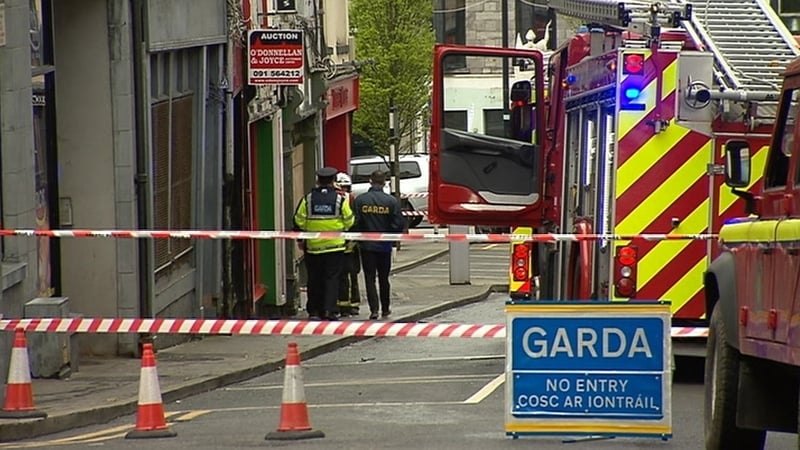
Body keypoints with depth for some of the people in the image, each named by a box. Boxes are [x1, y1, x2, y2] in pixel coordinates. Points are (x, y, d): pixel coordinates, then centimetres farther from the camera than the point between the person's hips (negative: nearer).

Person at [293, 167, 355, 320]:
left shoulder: (308, 199, -4)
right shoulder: (340, 199, -6)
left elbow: (299, 222, -1)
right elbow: (349, 221, -1)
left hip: (313, 246, 1)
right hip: (335, 245, -1)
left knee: (314, 279, 10)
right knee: (332, 277, 2)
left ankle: (314, 310, 13)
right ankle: (329, 309, -7)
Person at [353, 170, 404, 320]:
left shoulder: (360, 200, -9)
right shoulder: (391, 201, -8)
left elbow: (354, 223, -9)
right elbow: (398, 224, -7)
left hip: (367, 245, -1)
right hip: (385, 245, 1)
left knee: (370, 278, 3)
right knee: (384, 278, 15)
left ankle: (374, 309, -8)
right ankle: (385, 309, 24)